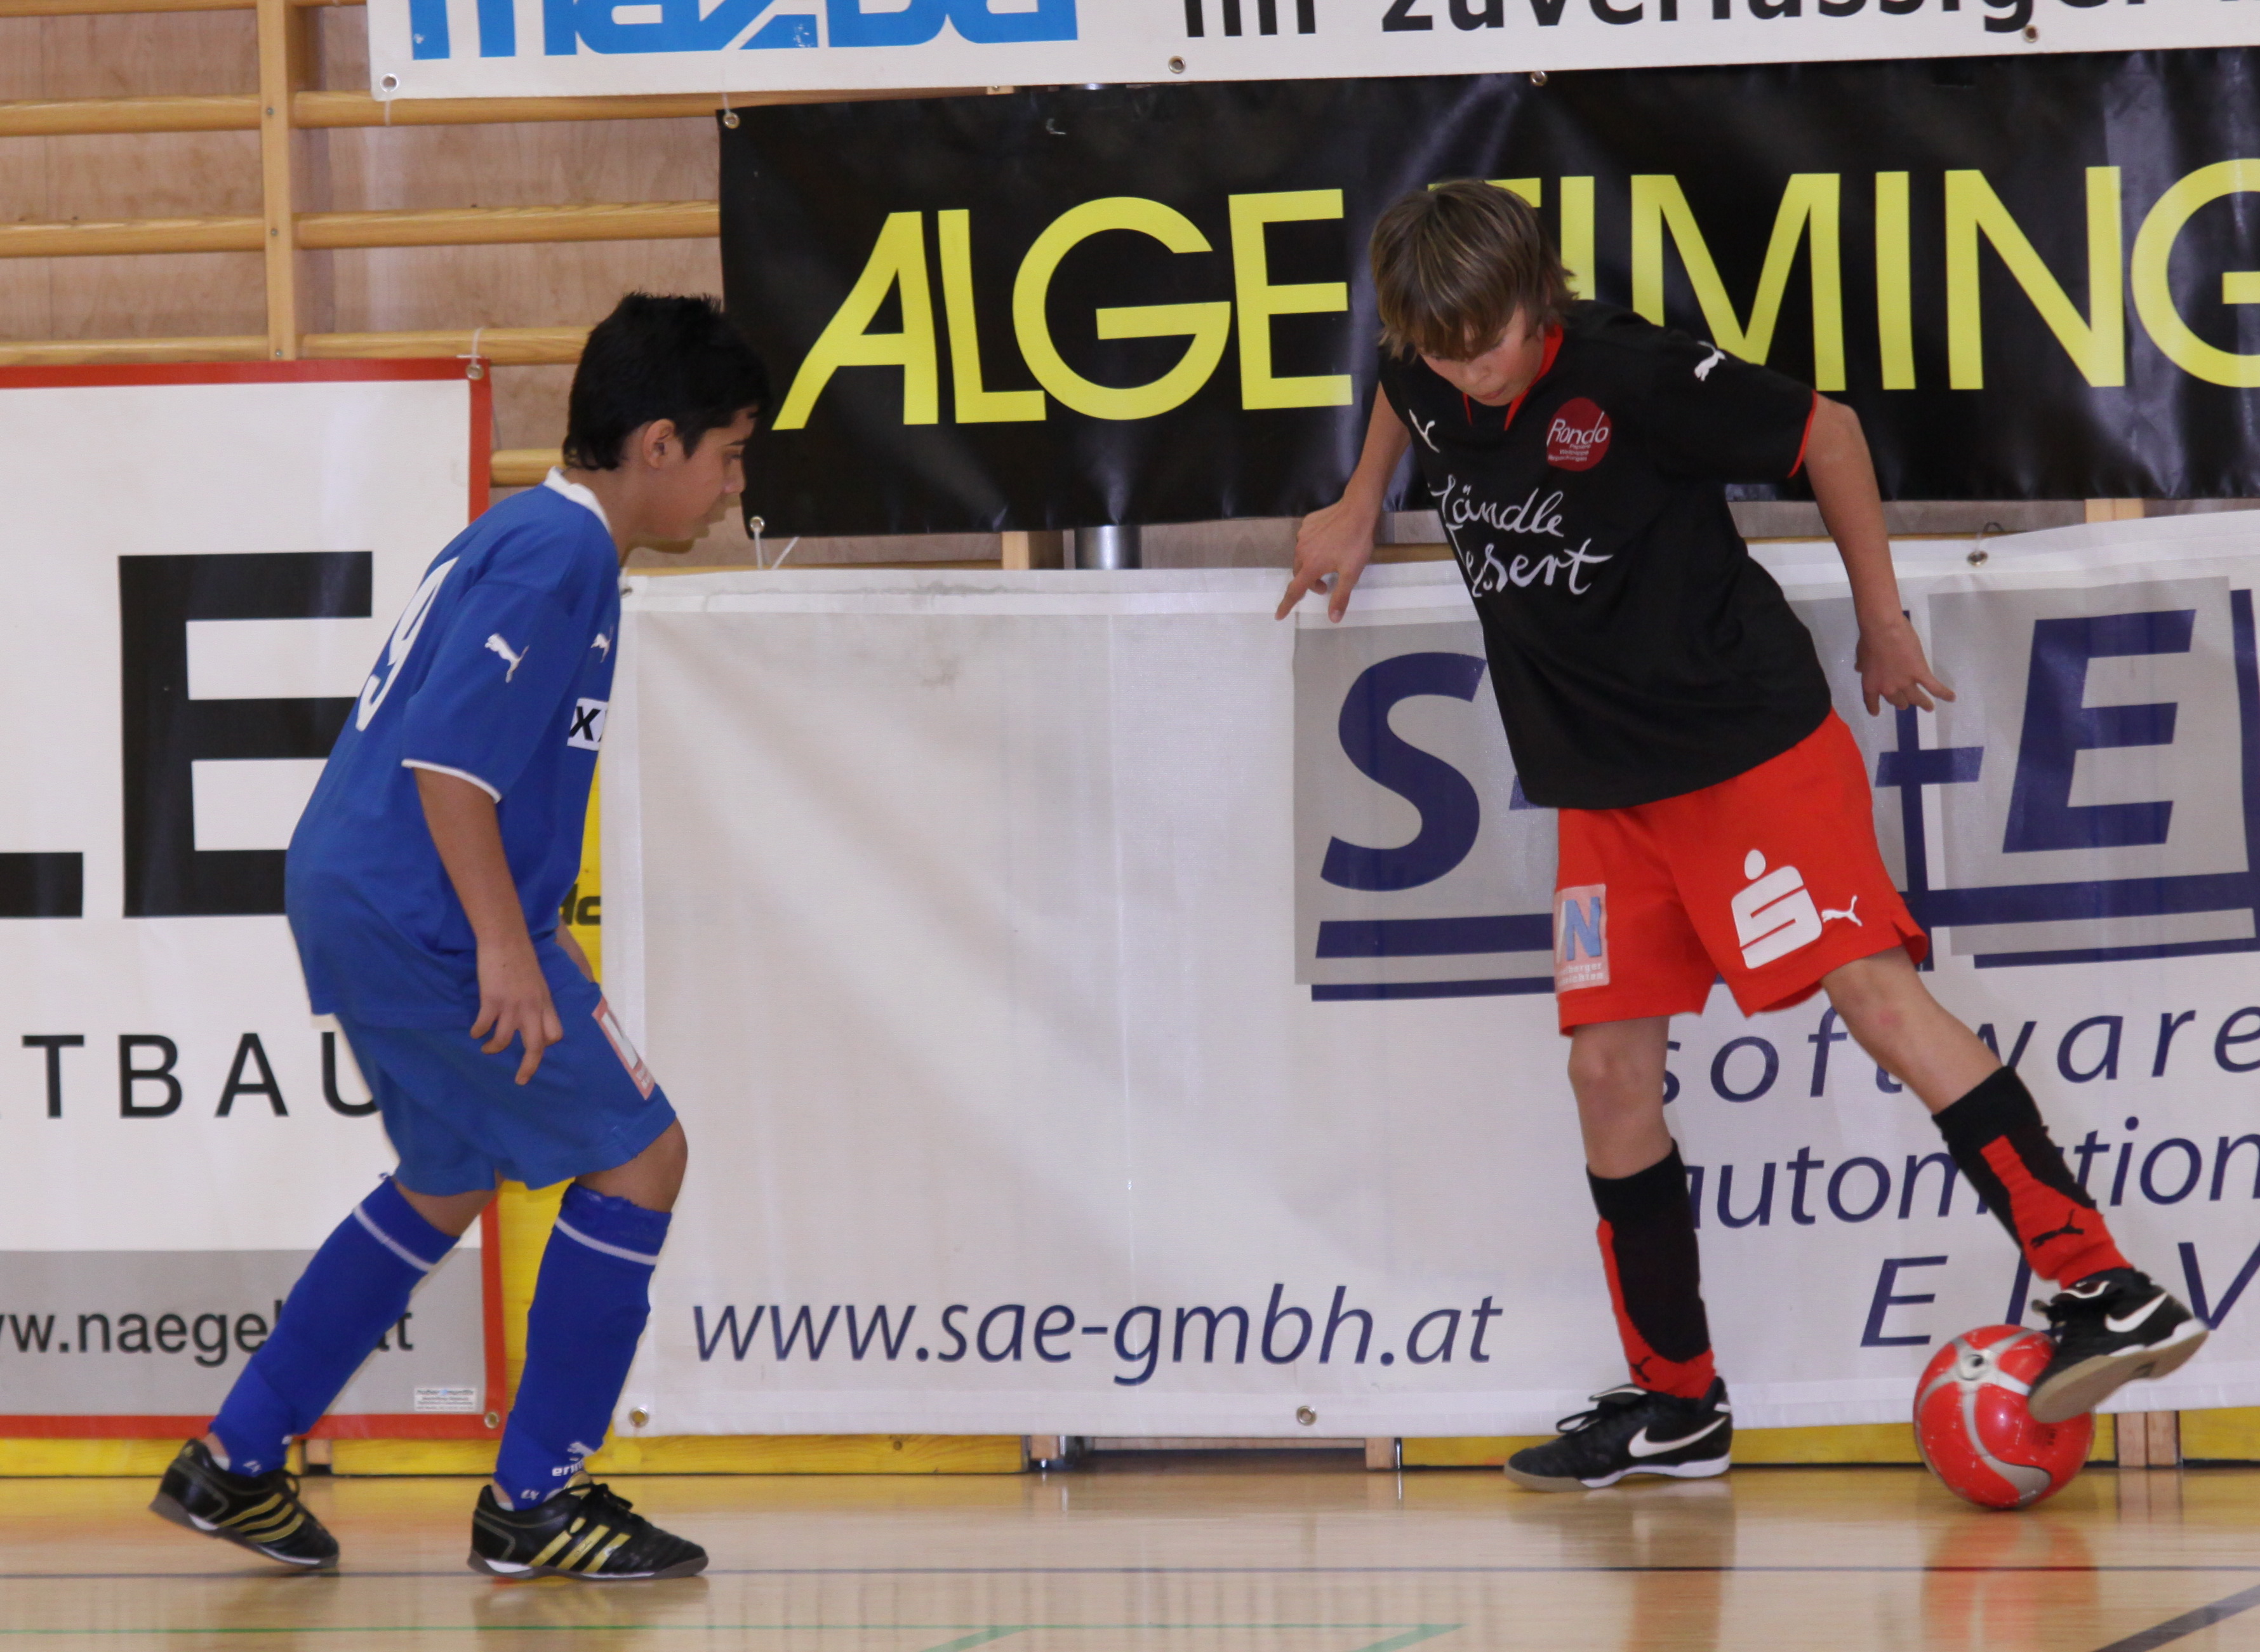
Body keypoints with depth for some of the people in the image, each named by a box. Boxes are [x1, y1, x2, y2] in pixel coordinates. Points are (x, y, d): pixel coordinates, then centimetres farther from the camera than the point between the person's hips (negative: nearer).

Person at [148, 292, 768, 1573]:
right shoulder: (561, 551, -15)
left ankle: (236, 1467, 27)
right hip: (425, 918, -11)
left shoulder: (529, 535, 16)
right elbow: (449, 756, -23)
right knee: (640, 1155, -4)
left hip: (351, 896, 11)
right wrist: (506, 945, -24)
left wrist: (515, 939, 26)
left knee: (454, 1180, 24)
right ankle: (534, 1504, 2)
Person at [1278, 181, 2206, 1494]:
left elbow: (1828, 430, -10)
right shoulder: (1432, 386, -3)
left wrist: (1884, 623, -2)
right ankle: (1675, 1408, 14)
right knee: (1611, 1067, 3)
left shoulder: (1629, 378, -21)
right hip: (1604, 786, 7)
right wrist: (1359, 511, 21)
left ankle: (2106, 1293, -24)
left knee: (1875, 988, -19)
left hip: (1750, 738, -7)